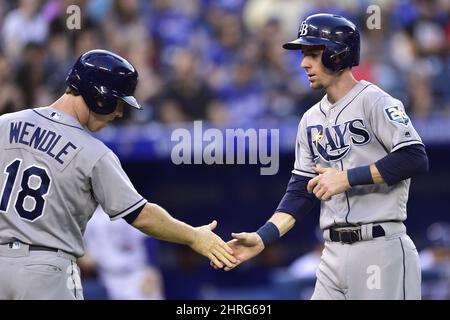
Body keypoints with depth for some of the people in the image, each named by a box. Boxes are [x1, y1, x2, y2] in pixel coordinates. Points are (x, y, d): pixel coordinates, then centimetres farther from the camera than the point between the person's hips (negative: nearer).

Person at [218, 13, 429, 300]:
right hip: (334, 254, 7)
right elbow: (301, 191, 15)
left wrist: (347, 178, -17)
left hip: (380, 249, -7)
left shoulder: (374, 101, -5)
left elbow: (415, 159, -17)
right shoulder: (311, 120, 16)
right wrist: (262, 238, 2)